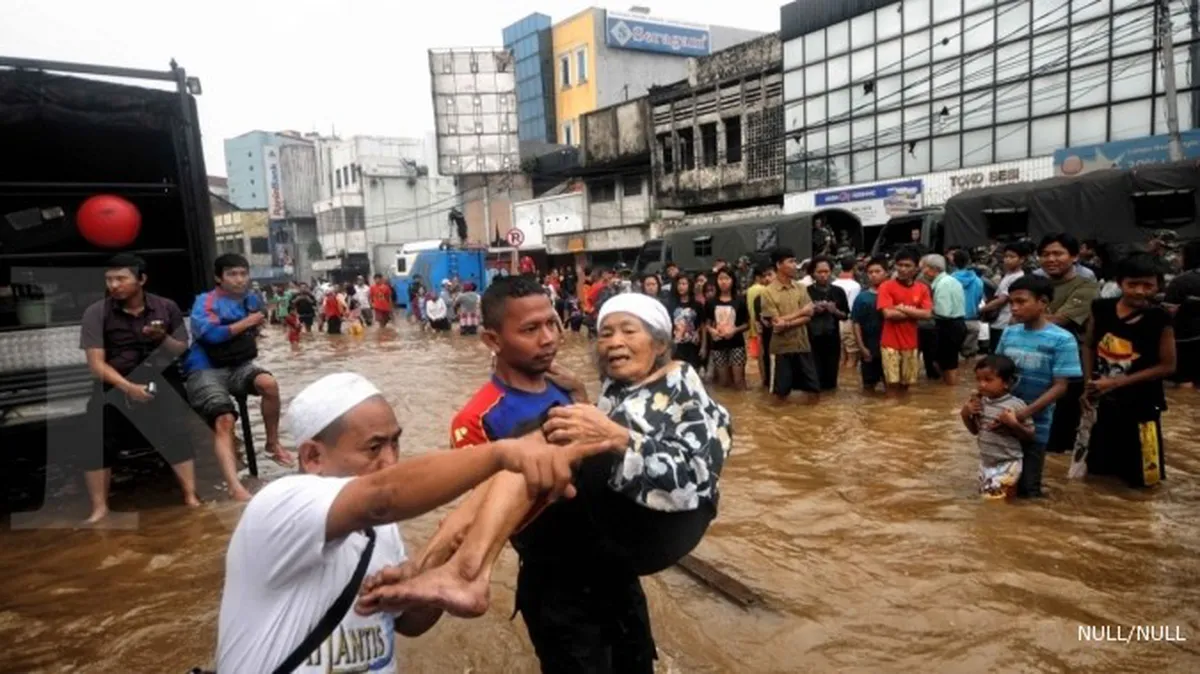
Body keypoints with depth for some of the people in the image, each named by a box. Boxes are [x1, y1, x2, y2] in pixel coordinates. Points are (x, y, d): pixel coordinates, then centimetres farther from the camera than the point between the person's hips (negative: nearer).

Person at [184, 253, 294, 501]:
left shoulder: (250, 301, 12)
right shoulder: (206, 301, -8)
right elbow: (210, 333, -24)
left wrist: (253, 340, 11)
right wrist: (247, 322, -15)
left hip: (238, 366, 5)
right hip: (205, 370, -5)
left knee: (269, 383, -26)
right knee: (224, 420, -27)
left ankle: (273, 443, -3)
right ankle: (234, 486, -40)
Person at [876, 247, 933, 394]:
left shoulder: (922, 289, 5)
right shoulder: (887, 286, -6)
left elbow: (927, 314, -6)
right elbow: (888, 313, -17)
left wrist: (904, 308, -12)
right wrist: (914, 312, -8)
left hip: (911, 343, 4)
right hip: (890, 343, -3)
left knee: (906, 383, 11)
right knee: (893, 383, -3)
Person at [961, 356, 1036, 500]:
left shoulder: (1016, 405, -18)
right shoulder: (980, 402, -2)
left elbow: (1030, 436, -12)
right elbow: (975, 430, 11)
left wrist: (1013, 424, -27)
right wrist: (965, 414, -5)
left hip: (1007, 464, -6)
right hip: (986, 462, 6)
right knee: (986, 496, 18)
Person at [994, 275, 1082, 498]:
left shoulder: (1061, 340, -14)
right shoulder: (1009, 333, 1)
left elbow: (1060, 386, -16)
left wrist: (1025, 413, -24)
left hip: (1034, 425, -4)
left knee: (1027, 489, 11)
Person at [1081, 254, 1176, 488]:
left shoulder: (1160, 319, -14)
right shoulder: (1101, 309, -6)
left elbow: (1167, 366, -11)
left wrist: (1118, 382, -17)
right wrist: (1088, 384, -4)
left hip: (1141, 405, -2)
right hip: (1101, 402, 3)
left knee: (1141, 477, 11)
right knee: (1097, 468, 19)